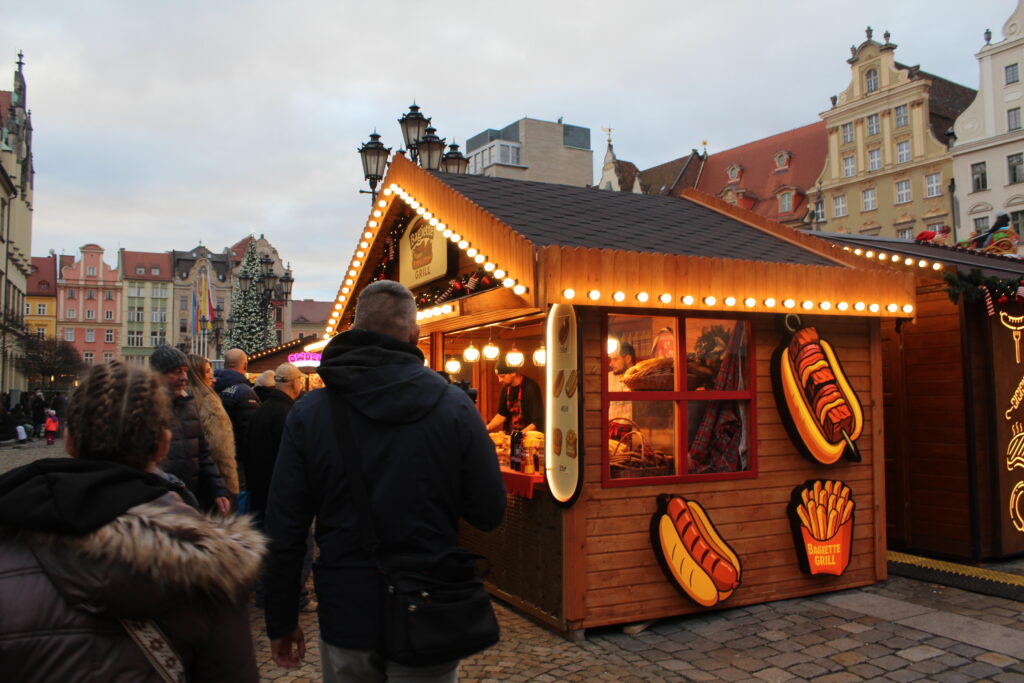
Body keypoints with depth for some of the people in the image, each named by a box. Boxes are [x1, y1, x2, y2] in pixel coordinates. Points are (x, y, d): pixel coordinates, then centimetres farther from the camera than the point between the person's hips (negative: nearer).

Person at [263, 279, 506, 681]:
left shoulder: (308, 413, -8)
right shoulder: (454, 406, -11)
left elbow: (284, 530, -6)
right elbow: (489, 514, -7)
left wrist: (281, 622, 6)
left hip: (346, 618, 1)